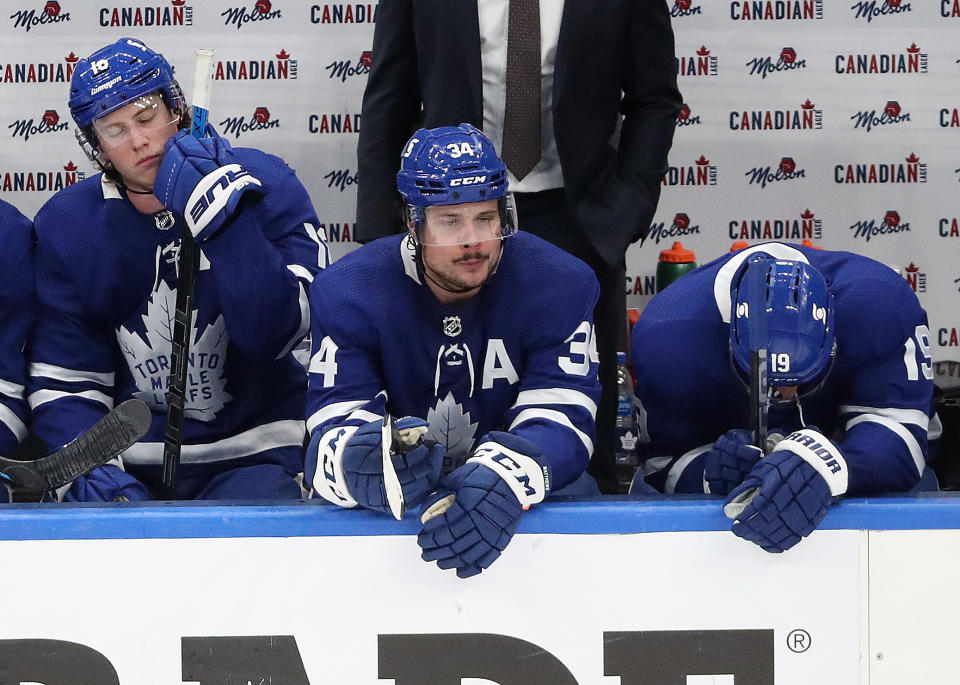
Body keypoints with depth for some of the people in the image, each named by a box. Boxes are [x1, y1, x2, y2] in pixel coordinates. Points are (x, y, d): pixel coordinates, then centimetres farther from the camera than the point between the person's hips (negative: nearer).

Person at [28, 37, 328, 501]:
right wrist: (89, 469, -15)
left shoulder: (266, 186, -8)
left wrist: (222, 219, -28)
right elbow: (61, 380, 2)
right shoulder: (65, 225, 1)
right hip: (128, 459, 3)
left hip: (251, 452, -2)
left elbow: (275, 333, -20)